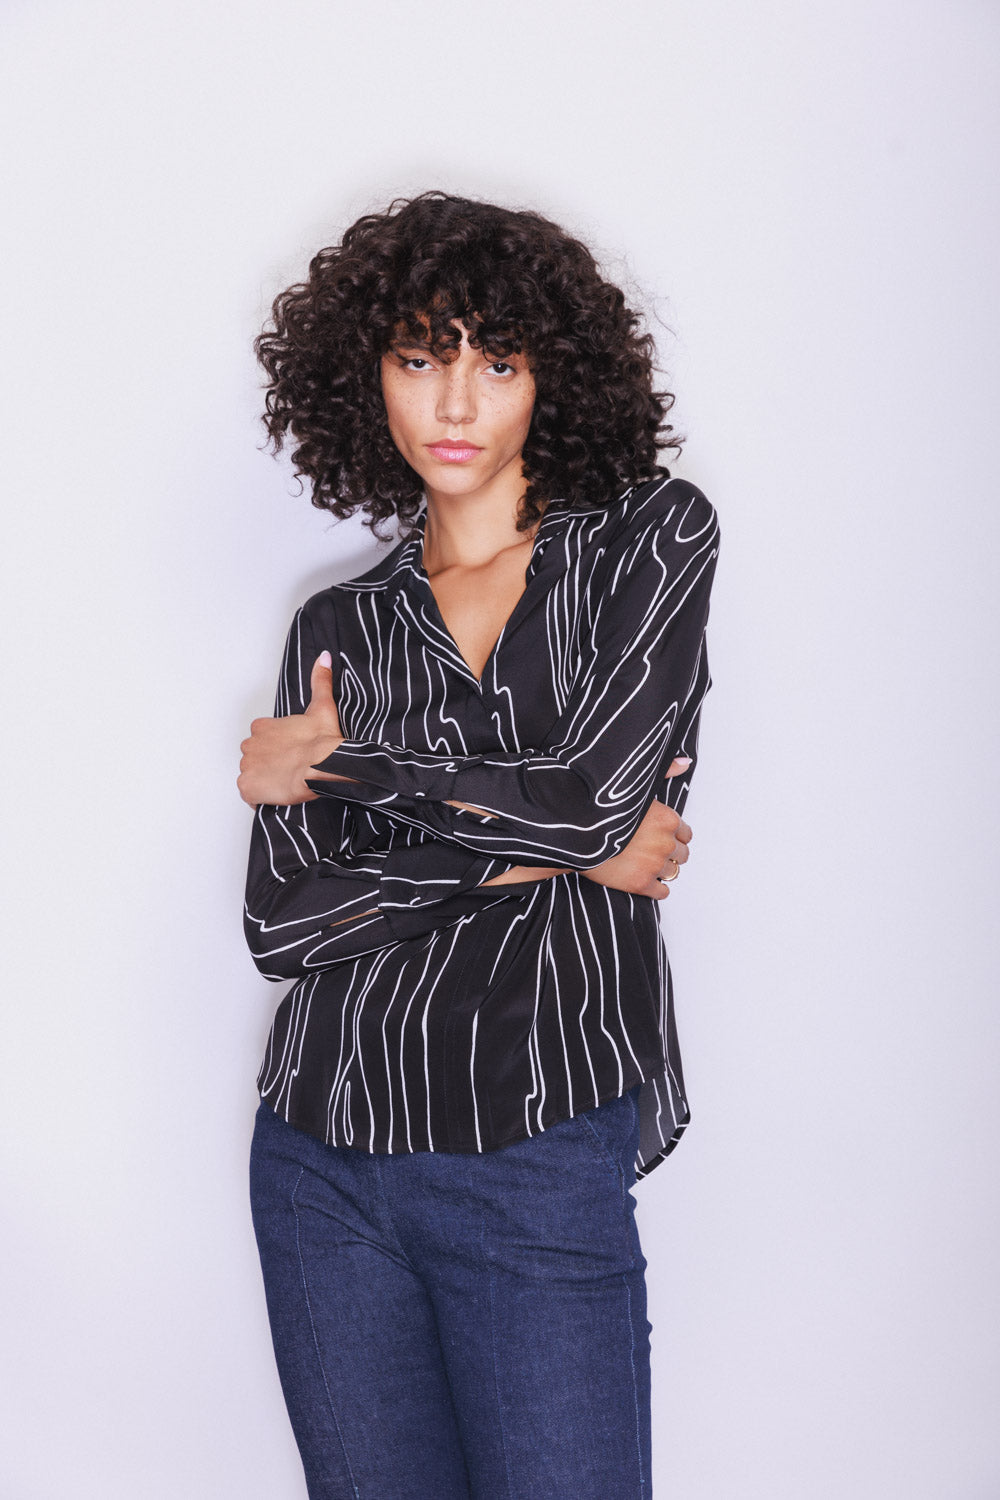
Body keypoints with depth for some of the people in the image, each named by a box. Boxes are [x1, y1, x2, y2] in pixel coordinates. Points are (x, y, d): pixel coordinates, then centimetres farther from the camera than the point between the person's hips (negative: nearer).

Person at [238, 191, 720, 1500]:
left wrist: (333, 765, -3)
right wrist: (543, 845, -10)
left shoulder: (653, 537, 2)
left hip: (539, 1166, -3)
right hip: (323, 1161, 4)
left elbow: (597, 793, -13)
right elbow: (281, 922, -2)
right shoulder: (339, 626, 9)